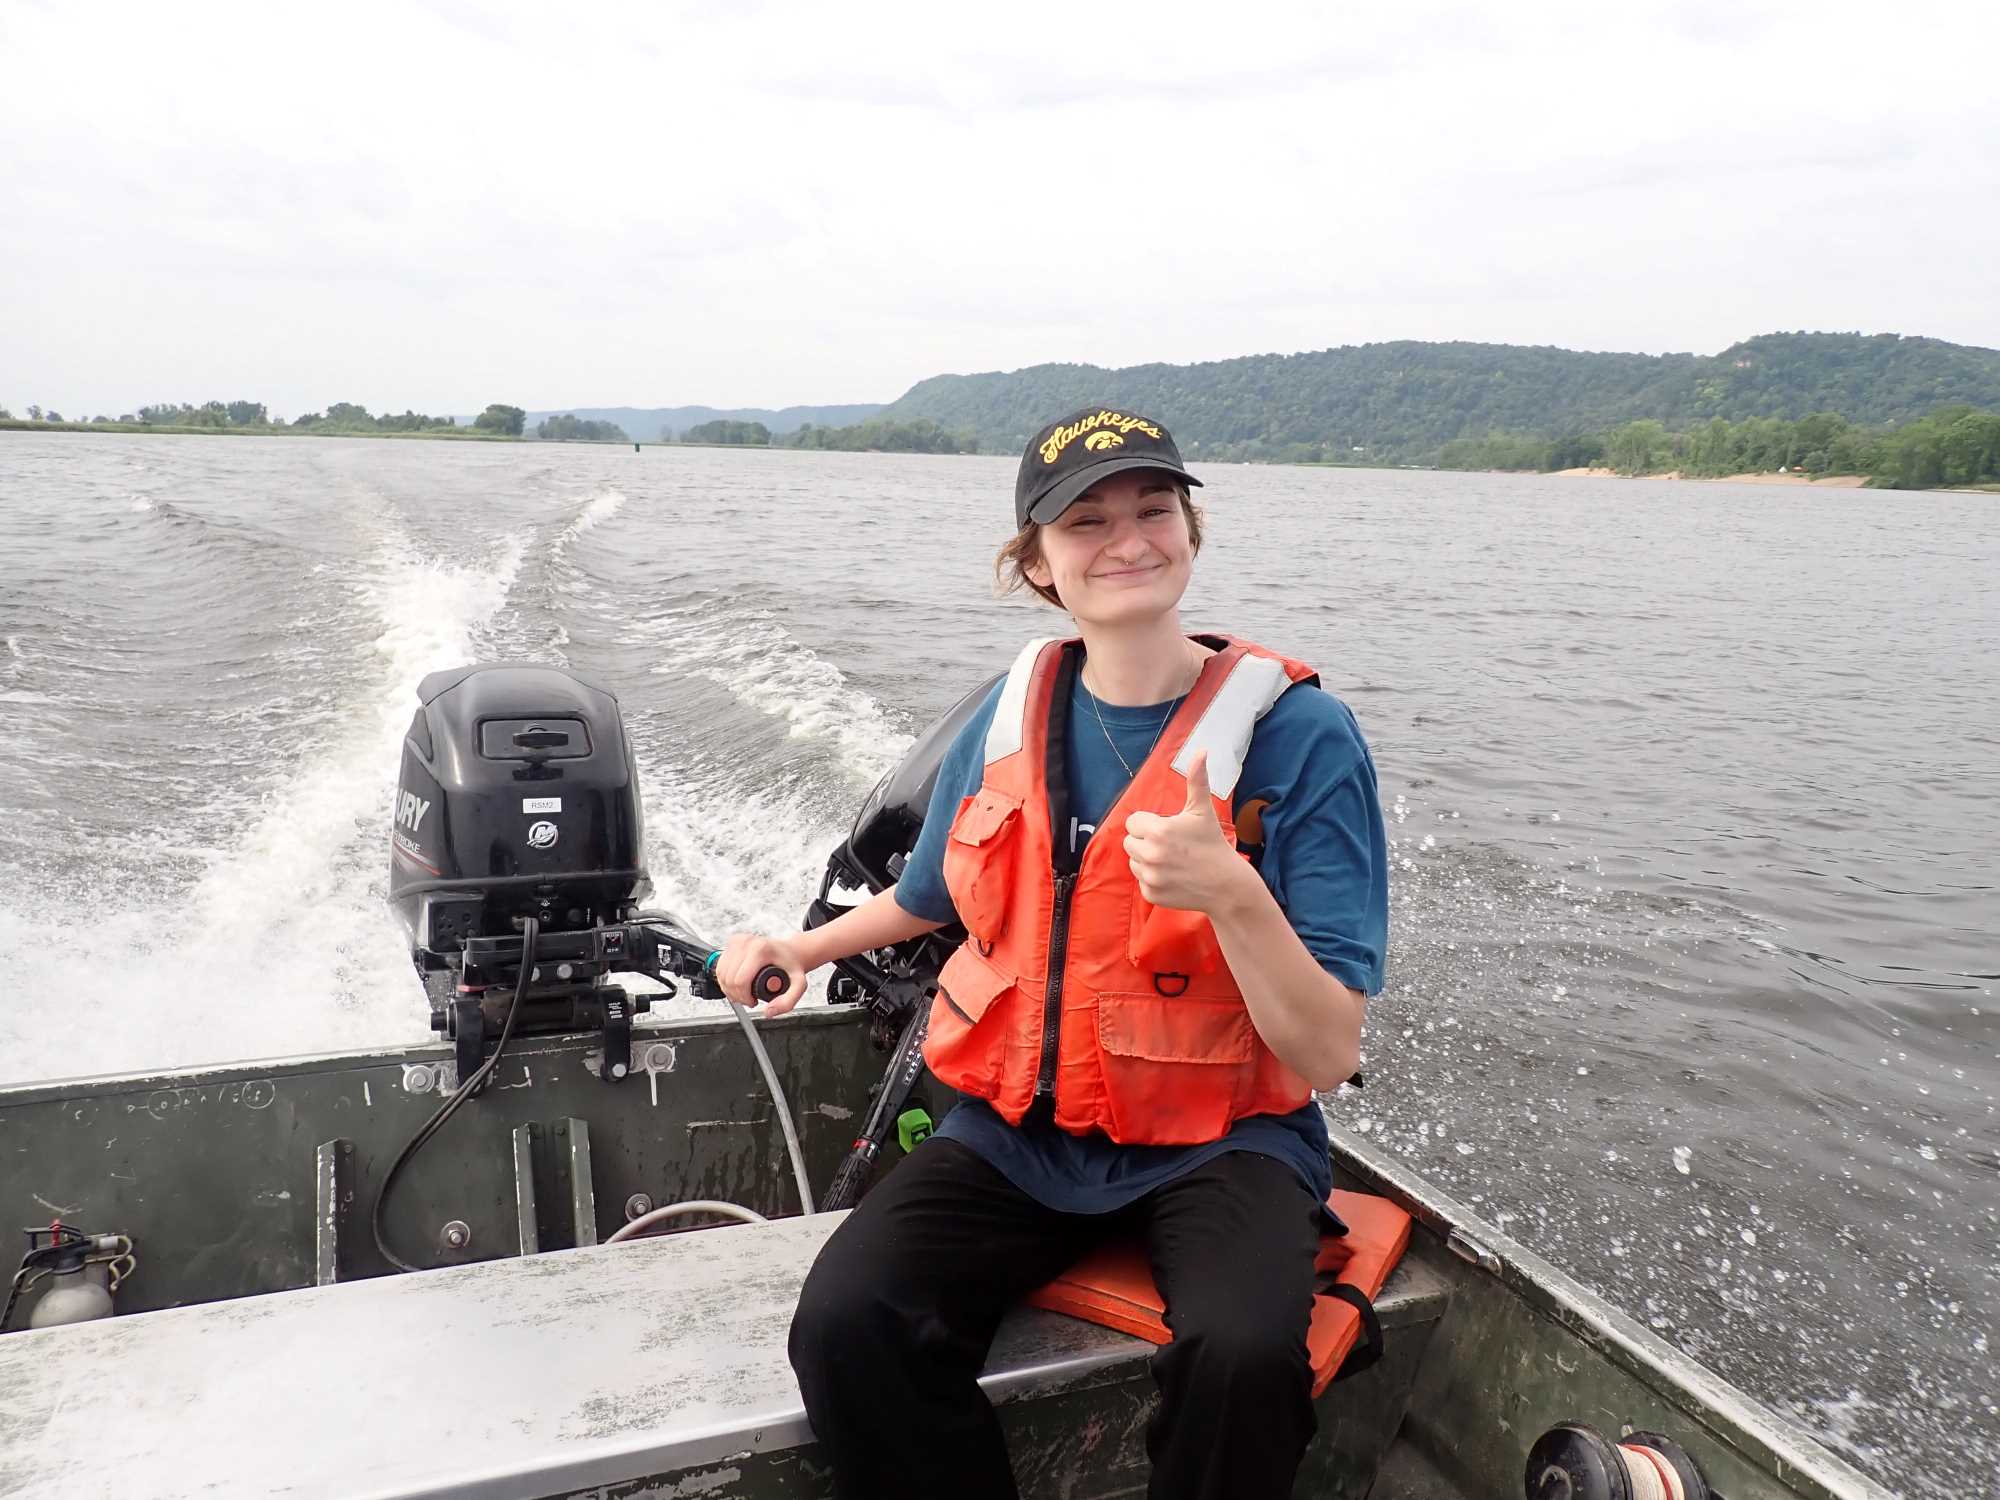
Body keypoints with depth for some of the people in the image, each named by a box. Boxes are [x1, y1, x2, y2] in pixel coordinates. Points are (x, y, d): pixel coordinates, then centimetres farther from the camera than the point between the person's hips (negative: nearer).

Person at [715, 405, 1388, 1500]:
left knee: (1241, 1357, -33)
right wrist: (801, 947, 14)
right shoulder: (1008, 720, 4)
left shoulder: (1301, 734, -10)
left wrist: (1231, 894, -30)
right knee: (843, 1326, -23)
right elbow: (933, 895, 24)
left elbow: (1328, 1055, -15)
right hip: (1014, 1132, 3)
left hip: (1213, 1140, -3)